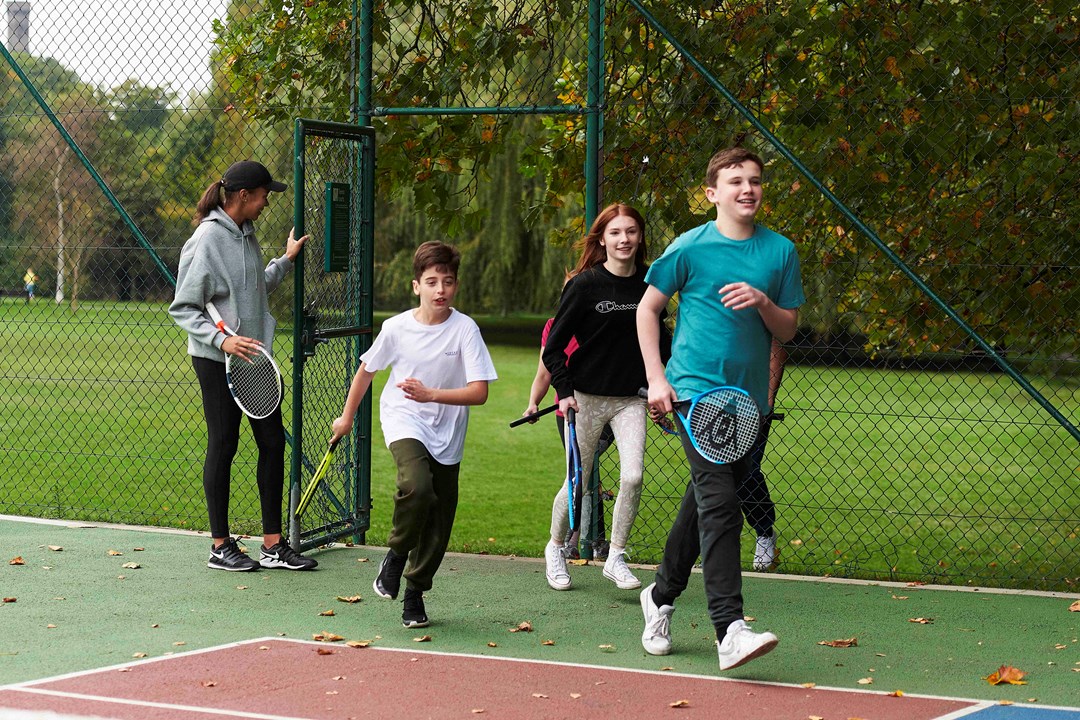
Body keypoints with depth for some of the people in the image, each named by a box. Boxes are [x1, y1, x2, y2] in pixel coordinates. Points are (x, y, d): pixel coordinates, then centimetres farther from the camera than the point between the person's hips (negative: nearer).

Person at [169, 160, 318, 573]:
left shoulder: (246, 234, 10)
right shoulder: (207, 240, -15)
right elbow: (182, 309, -14)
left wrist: (286, 261, 23)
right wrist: (222, 340, -25)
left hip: (254, 354, 8)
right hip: (217, 360, -8)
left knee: (273, 442, 7)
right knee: (223, 445, 0)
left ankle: (273, 545, 13)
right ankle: (221, 547, 11)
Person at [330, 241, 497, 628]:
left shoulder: (465, 329, -11)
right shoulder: (396, 328, -7)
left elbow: (479, 392, -16)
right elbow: (366, 371, 11)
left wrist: (431, 395, -29)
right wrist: (347, 417, 20)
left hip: (446, 434, 1)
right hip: (403, 422, -1)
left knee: (438, 524, 3)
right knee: (417, 486, -30)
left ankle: (415, 594, 23)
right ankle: (396, 553, -4)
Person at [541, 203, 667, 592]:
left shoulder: (649, 284, 3)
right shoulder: (584, 285, -9)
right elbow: (553, 347, -4)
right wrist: (564, 391, -13)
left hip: (630, 398, 3)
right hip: (587, 397, -3)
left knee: (633, 476, -14)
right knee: (578, 484, 5)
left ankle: (615, 558, 2)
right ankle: (555, 548, 30)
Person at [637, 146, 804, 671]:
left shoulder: (781, 251, 7)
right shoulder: (690, 247, -2)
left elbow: (787, 331, 9)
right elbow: (647, 309, 6)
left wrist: (763, 303, -12)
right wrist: (656, 378, -2)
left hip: (747, 396, 5)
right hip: (694, 390, -5)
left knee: (704, 500, 15)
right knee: (720, 502, -18)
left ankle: (661, 597, 36)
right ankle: (730, 630, -25)